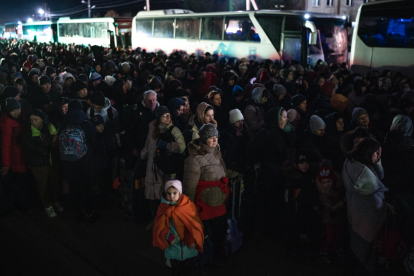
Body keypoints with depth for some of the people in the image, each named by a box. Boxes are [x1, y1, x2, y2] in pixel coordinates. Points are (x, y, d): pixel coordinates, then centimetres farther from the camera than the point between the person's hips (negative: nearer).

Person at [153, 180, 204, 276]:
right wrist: (168, 236, -21)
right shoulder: (163, 207, -8)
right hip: (173, 245, 0)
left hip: (189, 245, 0)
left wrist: (193, 240, -17)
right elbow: (159, 227, -5)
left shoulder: (189, 205, -11)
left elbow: (196, 224, -7)